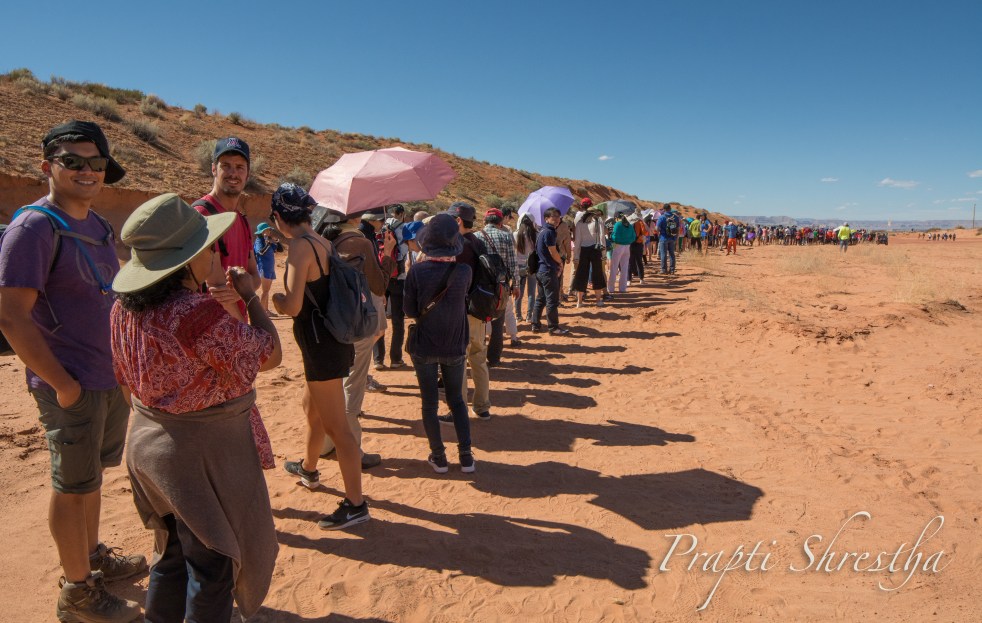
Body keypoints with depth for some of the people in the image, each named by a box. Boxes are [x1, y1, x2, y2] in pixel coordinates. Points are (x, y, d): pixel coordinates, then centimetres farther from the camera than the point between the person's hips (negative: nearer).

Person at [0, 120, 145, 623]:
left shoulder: (98, 225, 9)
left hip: (113, 376, 8)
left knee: (92, 473, 21)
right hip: (72, 385, -8)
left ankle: (93, 556, 40)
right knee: (72, 486, 6)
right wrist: (61, 383, -18)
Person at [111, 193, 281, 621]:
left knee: (173, 551, 26)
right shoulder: (198, 314, -28)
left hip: (147, 442, 8)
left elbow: (127, 382, 10)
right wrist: (250, 297, -5)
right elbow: (270, 354, -17)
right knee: (213, 560, 11)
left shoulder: (126, 309, -2)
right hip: (205, 450, -8)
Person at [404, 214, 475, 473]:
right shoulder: (464, 271, -12)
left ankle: (439, 457, 20)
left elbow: (409, 309, -10)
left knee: (429, 402, 13)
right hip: (455, 347, 2)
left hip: (424, 347, -2)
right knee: (457, 400, 17)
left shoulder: (417, 270, -16)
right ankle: (466, 457, 17)